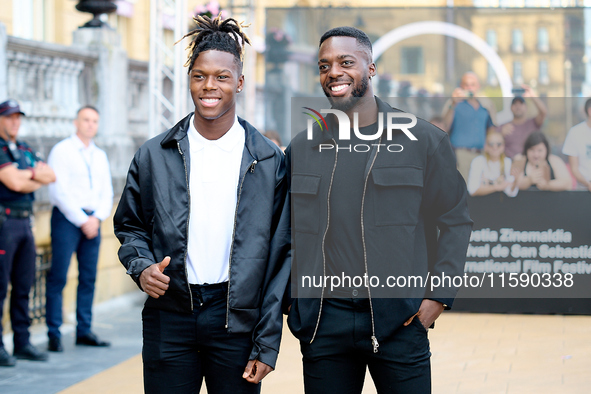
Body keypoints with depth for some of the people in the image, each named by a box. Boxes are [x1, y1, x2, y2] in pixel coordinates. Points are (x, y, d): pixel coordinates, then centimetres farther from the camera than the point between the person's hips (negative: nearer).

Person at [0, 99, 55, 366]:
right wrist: (36, 176, -1)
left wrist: (28, 174, -6)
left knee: (24, 286, 9)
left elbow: (51, 176, 9)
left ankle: (22, 342, 15)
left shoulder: (25, 151, 18)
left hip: (25, 223, 8)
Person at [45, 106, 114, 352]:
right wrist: (82, 221, -12)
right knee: (58, 277, -7)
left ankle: (84, 331, 11)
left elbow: (107, 193, 15)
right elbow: (60, 191, -9)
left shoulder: (100, 156, 17)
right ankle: (54, 334, -6)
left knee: (89, 277, 5)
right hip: (67, 218, -6)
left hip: (92, 221, 6)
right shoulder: (61, 151, -2)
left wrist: (97, 218, -3)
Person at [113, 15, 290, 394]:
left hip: (236, 320, -1)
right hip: (169, 317, 1)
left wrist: (267, 345, -4)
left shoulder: (270, 161, 2)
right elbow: (130, 226, 17)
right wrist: (142, 266, -6)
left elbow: (281, 256, 1)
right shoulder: (154, 156, 6)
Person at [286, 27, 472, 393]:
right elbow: (287, 230, 19)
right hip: (323, 323, 2)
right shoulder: (301, 149, 10)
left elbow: (456, 221, 6)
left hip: (400, 322, -2)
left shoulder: (424, 140, 3)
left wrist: (439, 295, -3)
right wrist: (294, 301, 9)